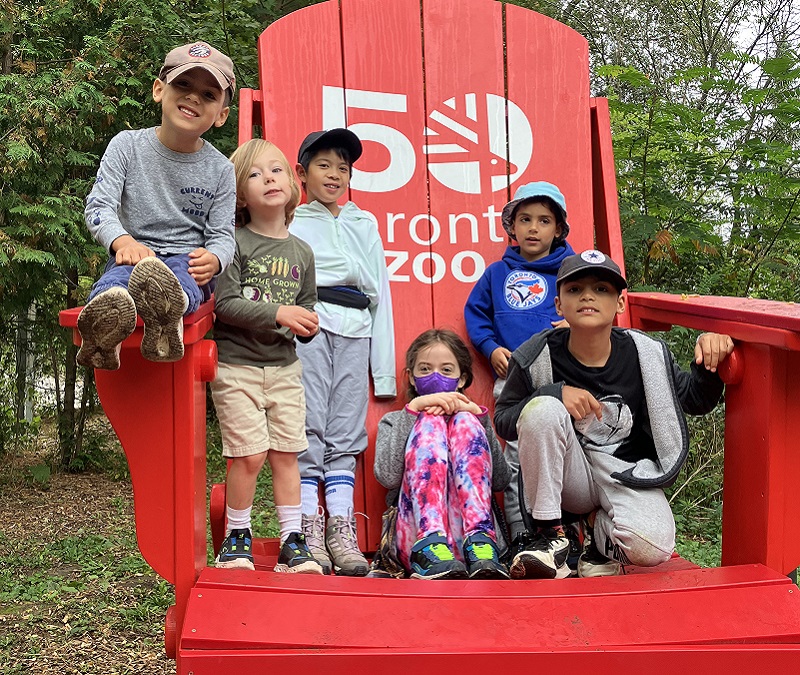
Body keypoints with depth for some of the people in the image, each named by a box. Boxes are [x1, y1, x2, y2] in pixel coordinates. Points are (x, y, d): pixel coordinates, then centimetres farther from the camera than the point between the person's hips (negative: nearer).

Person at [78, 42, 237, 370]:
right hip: (134, 255, 1)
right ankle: (104, 321, -70)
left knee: (185, 273, -39)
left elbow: (223, 235, 3)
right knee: (118, 275, -37)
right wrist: (123, 241, -29)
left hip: (188, 262, 0)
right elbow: (99, 206, -6)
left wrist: (212, 259, -24)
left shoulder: (220, 169, 4)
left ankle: (167, 313, -73)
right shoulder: (127, 145, 2)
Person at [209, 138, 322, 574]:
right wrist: (276, 313, -23)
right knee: (249, 454, -8)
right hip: (236, 364, -4)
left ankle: (292, 542, 15)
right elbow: (225, 303, -15)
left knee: (286, 453, 5)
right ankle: (236, 537, 13)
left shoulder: (301, 252, 8)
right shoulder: (235, 244, -6)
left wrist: (306, 327, -7)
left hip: (284, 366, 4)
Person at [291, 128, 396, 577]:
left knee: (346, 432, -1)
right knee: (308, 427, -8)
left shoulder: (365, 224, 23)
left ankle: (342, 528, 0)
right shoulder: (289, 224, 14)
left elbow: (381, 294, 19)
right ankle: (308, 527, -6)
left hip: (355, 331, 3)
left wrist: (384, 370, 12)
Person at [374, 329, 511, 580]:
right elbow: (387, 476, 1)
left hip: (471, 526, 1)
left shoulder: (470, 419, 30)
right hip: (416, 532, -1)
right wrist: (414, 408, -3)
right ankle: (430, 546, -41)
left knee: (465, 421, -13)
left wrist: (477, 415, 0)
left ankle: (479, 543, -36)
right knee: (430, 421, -15)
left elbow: (500, 480, 8)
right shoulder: (395, 422, 27)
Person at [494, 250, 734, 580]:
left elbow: (695, 399, 8)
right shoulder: (538, 357, -10)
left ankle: (598, 530, 7)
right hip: (570, 475, 0)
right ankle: (549, 534, -15)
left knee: (652, 547, -32)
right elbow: (503, 419, -5)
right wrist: (555, 393, -22)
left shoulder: (645, 355, -5)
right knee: (543, 407, -30)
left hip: (627, 475, 0)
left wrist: (709, 362, -14)